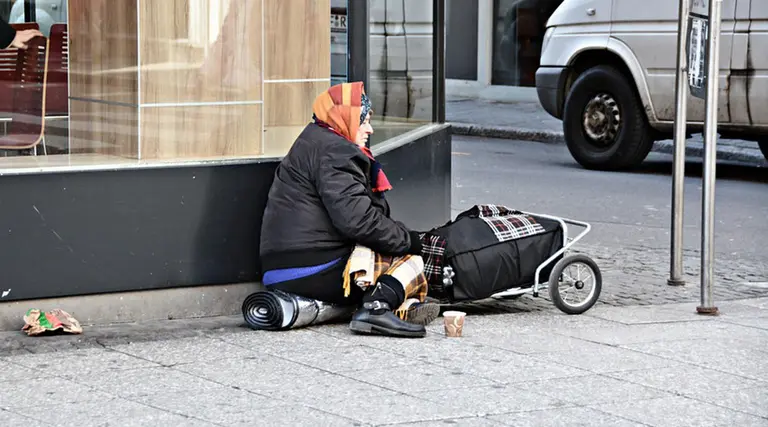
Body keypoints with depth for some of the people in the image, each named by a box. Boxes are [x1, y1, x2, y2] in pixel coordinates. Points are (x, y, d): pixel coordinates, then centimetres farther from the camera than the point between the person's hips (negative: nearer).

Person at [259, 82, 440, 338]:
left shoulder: (313, 143, 26)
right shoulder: (333, 151, -9)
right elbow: (355, 218, -21)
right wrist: (406, 238, -9)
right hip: (316, 273, -10)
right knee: (410, 259, -4)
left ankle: (405, 305, -6)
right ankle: (375, 307, -28)